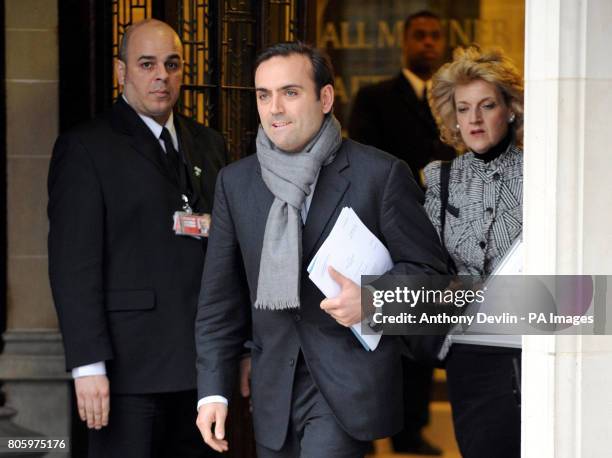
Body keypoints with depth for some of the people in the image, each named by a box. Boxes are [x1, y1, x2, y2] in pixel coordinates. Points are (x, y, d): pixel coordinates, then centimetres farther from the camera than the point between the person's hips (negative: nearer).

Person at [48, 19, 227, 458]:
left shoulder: (209, 145, 16)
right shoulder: (85, 148, -3)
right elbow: (73, 264, -9)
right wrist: (89, 365, -16)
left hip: (203, 365, 5)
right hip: (129, 365, -5)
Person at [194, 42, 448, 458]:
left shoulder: (381, 174, -4)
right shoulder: (235, 182, 9)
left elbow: (428, 268, 2)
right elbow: (221, 297, 11)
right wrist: (213, 390, 5)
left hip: (349, 387, -4)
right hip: (275, 389, 4)